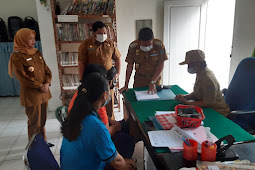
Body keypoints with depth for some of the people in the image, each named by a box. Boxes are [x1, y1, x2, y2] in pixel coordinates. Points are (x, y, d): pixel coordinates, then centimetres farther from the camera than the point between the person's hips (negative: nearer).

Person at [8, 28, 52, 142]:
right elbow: (22, 77, -14)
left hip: (43, 92, 6)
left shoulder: (37, 53, 12)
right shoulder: (16, 56, -9)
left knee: (42, 120, 15)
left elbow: (46, 70, 11)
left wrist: (47, 83, -6)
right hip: (31, 94, -6)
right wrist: (40, 86, -12)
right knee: (35, 123, 3)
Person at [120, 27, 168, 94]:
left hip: (155, 77, 0)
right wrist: (126, 85, -9)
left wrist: (153, 82, -22)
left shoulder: (159, 45, -18)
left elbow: (161, 65, -13)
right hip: (139, 79, 0)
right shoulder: (133, 47, -16)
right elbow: (130, 65, -8)